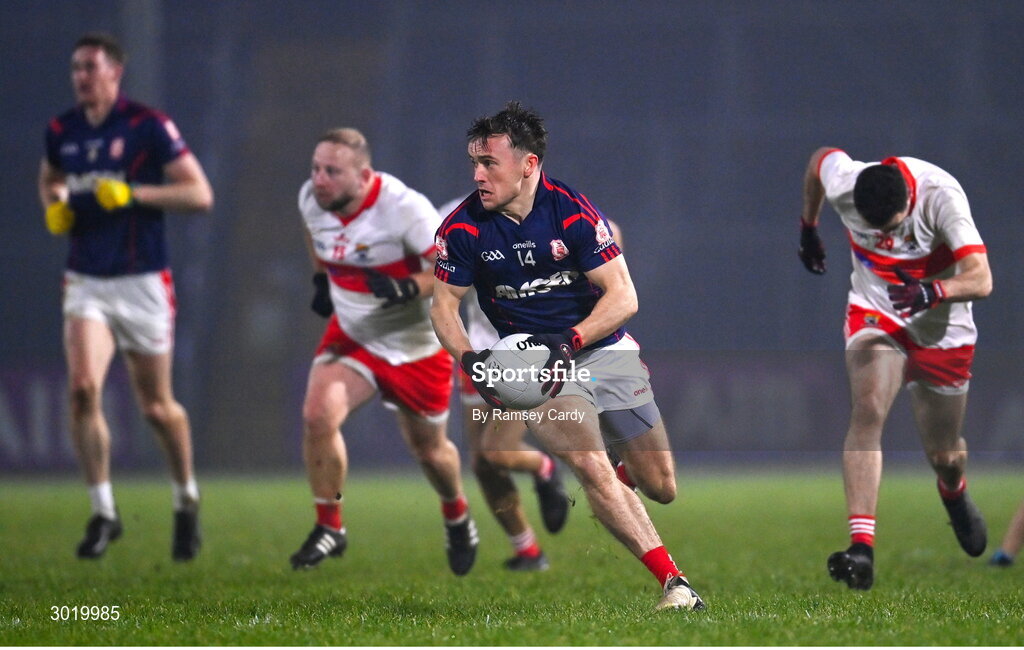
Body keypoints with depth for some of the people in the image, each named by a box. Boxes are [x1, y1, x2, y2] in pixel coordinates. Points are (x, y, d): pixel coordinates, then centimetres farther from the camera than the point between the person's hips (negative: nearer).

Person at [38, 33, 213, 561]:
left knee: (156, 406, 6)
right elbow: (49, 180, 26)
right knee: (82, 388, -18)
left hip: (142, 283, -3)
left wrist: (133, 194, -21)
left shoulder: (149, 127, -9)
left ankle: (186, 500, 32)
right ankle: (103, 512, -7)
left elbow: (200, 194, -11)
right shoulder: (61, 132, 5)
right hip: (86, 283, 3)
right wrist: (54, 207, 4)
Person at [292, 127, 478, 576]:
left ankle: (457, 518, 46)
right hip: (352, 334, 4)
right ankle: (329, 528, -3)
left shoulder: (404, 209, -28)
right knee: (317, 415, -21)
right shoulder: (311, 199, -9)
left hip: (417, 346, -4)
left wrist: (408, 289, -39)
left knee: (427, 449, 13)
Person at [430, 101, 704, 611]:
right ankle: (672, 581, -25)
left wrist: (569, 342, -29)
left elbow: (623, 297, -15)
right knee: (590, 466, -26)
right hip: (533, 360, -1)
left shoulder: (573, 211, -15)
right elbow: (444, 304, -1)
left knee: (665, 486, 6)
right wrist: (469, 360, -20)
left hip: (603, 347, 1)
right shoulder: (463, 229, -11)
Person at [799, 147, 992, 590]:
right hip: (874, 316, 1)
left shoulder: (940, 196, -30)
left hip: (941, 330, -1)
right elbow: (820, 158, 4)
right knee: (868, 409, -27)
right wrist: (808, 228, 16)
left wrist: (933, 292, -54)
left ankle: (954, 492, 50)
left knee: (944, 456, 9)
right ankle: (862, 546, -34)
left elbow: (981, 279, -35)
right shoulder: (842, 182, -22)